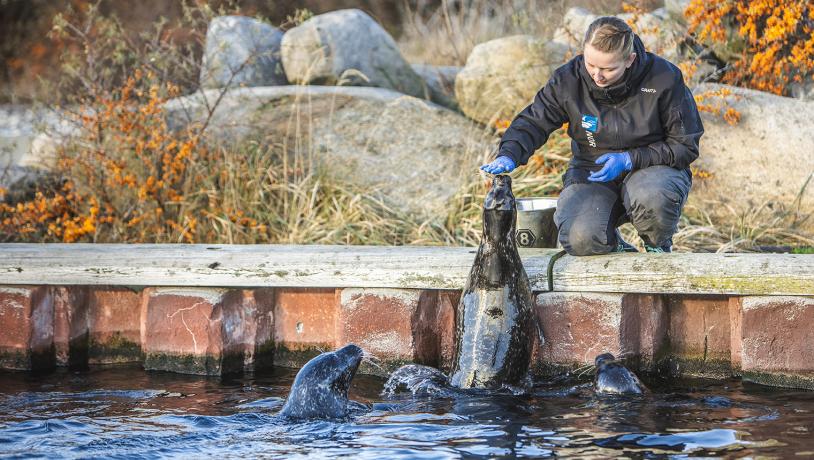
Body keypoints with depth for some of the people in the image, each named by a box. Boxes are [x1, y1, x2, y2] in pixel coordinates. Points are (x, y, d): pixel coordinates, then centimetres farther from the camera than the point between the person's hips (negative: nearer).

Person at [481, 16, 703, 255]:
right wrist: (508, 155, -23)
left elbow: (685, 145, -8)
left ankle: (659, 248, -1)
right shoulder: (568, 80, -9)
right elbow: (533, 122, -1)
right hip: (591, 171, 2)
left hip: (652, 166, -1)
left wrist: (629, 160, -20)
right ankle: (613, 245, 13)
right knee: (580, 240, -28)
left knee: (652, 197, -39)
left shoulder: (664, 79, -15)